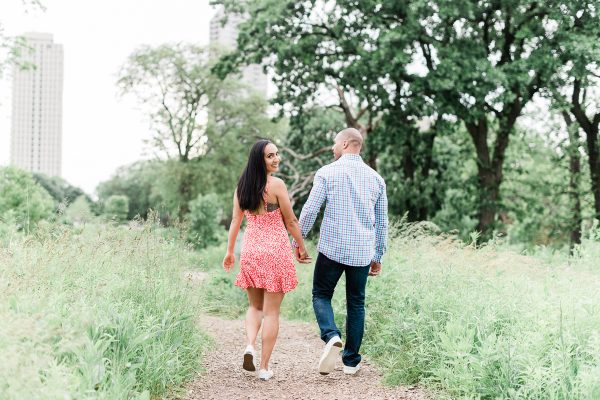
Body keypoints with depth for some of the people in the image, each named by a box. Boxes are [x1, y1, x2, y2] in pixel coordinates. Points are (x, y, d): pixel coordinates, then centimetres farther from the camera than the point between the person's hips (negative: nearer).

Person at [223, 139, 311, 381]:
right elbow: (290, 222, -6)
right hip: (276, 250, -5)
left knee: (255, 305, 21)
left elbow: (235, 220, 10)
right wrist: (302, 248, 7)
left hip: (250, 249, 5)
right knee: (271, 311, 4)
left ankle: (249, 345, -5)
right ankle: (264, 368, 6)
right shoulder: (276, 184, -11)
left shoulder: (242, 186, 5)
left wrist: (230, 251, 18)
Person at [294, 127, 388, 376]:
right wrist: (378, 256, 18)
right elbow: (382, 222, 11)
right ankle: (351, 361, 16)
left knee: (321, 295, 12)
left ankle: (331, 336, -14)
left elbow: (310, 210, -8)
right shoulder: (376, 178, 8)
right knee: (356, 303, 13)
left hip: (332, 248, -3)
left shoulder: (327, 173, -4)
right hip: (363, 253, 3)